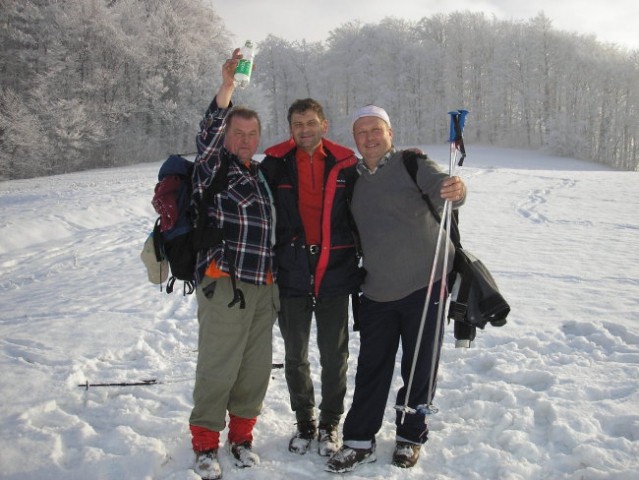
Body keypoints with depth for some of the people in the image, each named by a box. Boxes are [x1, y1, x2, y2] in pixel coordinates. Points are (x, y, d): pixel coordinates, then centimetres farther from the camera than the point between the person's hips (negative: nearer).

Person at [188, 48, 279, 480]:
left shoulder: (262, 173, 17)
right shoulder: (212, 168, 1)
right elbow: (208, 134, -19)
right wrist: (228, 86, -29)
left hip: (265, 287, 6)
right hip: (224, 284, -6)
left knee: (257, 367, 10)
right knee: (218, 367, -2)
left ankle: (241, 435, 27)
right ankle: (206, 443, 15)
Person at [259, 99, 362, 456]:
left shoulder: (345, 165, 2)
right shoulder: (276, 165, 0)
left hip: (335, 275, 0)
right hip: (291, 275, 1)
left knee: (334, 355, 9)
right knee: (296, 356, 12)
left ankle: (330, 422, 27)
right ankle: (305, 421, 31)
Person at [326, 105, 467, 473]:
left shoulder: (412, 163, -4)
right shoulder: (354, 179, 10)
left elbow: (440, 186, -23)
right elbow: (350, 231, 19)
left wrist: (456, 191, -45)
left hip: (424, 284, -3)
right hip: (377, 291, 4)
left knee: (420, 366, 7)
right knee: (371, 367, 7)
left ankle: (411, 436, 25)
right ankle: (360, 441, 17)